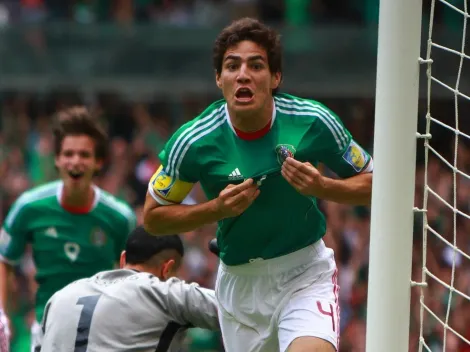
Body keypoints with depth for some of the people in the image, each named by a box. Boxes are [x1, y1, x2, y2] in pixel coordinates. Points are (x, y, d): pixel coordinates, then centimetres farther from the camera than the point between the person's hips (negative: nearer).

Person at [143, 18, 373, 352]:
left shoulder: (314, 121, -13)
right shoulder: (194, 141, -13)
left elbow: (371, 185, 0)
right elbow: (153, 216, -1)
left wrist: (321, 187, -20)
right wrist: (217, 208, -18)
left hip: (306, 271, -2)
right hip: (240, 281, 2)